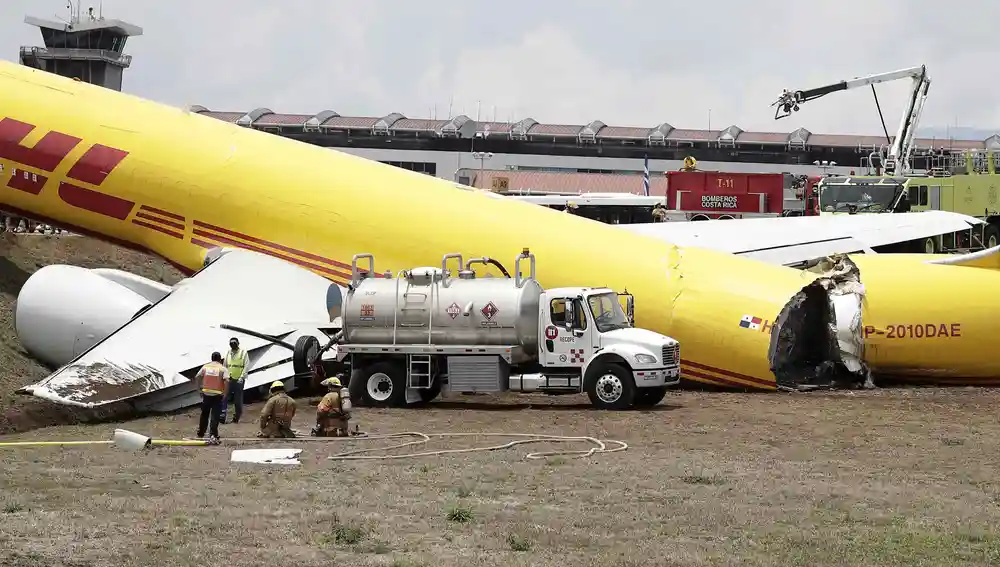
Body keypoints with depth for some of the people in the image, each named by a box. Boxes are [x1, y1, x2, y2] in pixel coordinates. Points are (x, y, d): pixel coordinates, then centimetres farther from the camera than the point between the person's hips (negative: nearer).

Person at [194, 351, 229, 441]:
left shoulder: (205, 367, 8)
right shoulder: (223, 369, -2)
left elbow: (197, 377, 3)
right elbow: (226, 381, -15)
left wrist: (199, 389, 10)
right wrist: (225, 393, -8)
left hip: (206, 393, 3)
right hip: (217, 394, -3)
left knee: (204, 414, 20)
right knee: (215, 415, -2)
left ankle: (201, 433, 30)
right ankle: (213, 434, -10)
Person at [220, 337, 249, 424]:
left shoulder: (243, 353, -2)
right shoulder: (228, 353, 9)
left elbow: (246, 365, -6)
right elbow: (225, 366, 15)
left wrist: (241, 377, -15)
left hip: (239, 380, -3)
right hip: (229, 379, 3)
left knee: (238, 399, 3)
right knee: (225, 397, -9)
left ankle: (237, 417, 13)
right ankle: (223, 416, -13)